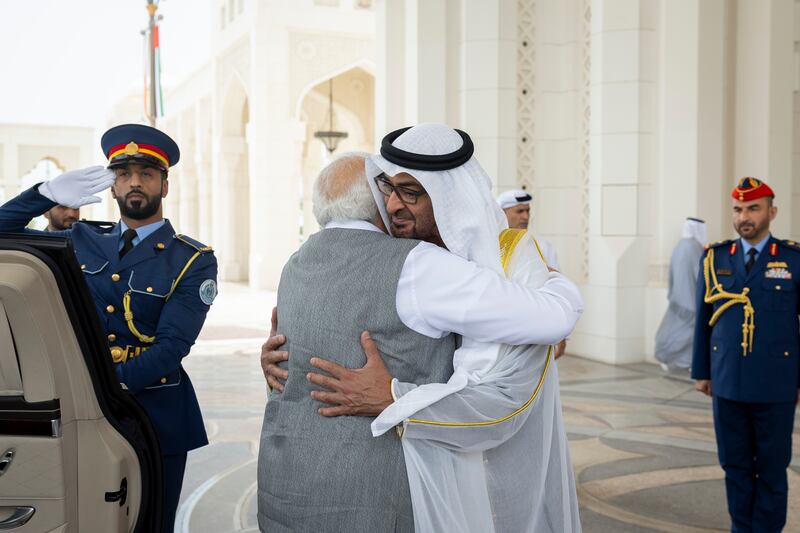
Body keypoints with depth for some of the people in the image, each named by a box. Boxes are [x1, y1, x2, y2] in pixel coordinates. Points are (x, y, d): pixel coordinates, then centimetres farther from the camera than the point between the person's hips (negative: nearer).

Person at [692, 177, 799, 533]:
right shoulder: (715, 258, 4)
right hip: (727, 383, 2)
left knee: (771, 468, 8)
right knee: (735, 465, 11)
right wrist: (701, 371, 7)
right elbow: (703, 319, 7)